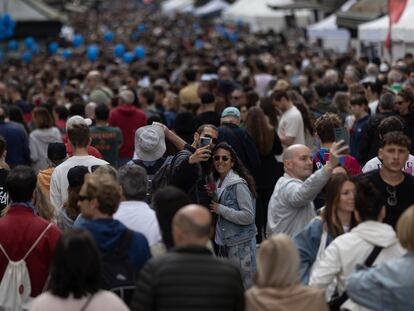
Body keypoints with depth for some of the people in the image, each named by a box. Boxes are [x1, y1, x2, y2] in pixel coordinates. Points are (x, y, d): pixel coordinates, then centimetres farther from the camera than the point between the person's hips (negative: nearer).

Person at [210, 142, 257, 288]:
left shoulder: (238, 184, -14)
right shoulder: (218, 183, 11)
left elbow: (248, 216, -18)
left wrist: (220, 209, -18)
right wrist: (213, 196, 5)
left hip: (241, 244, -8)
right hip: (224, 242, 8)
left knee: (243, 287, -4)